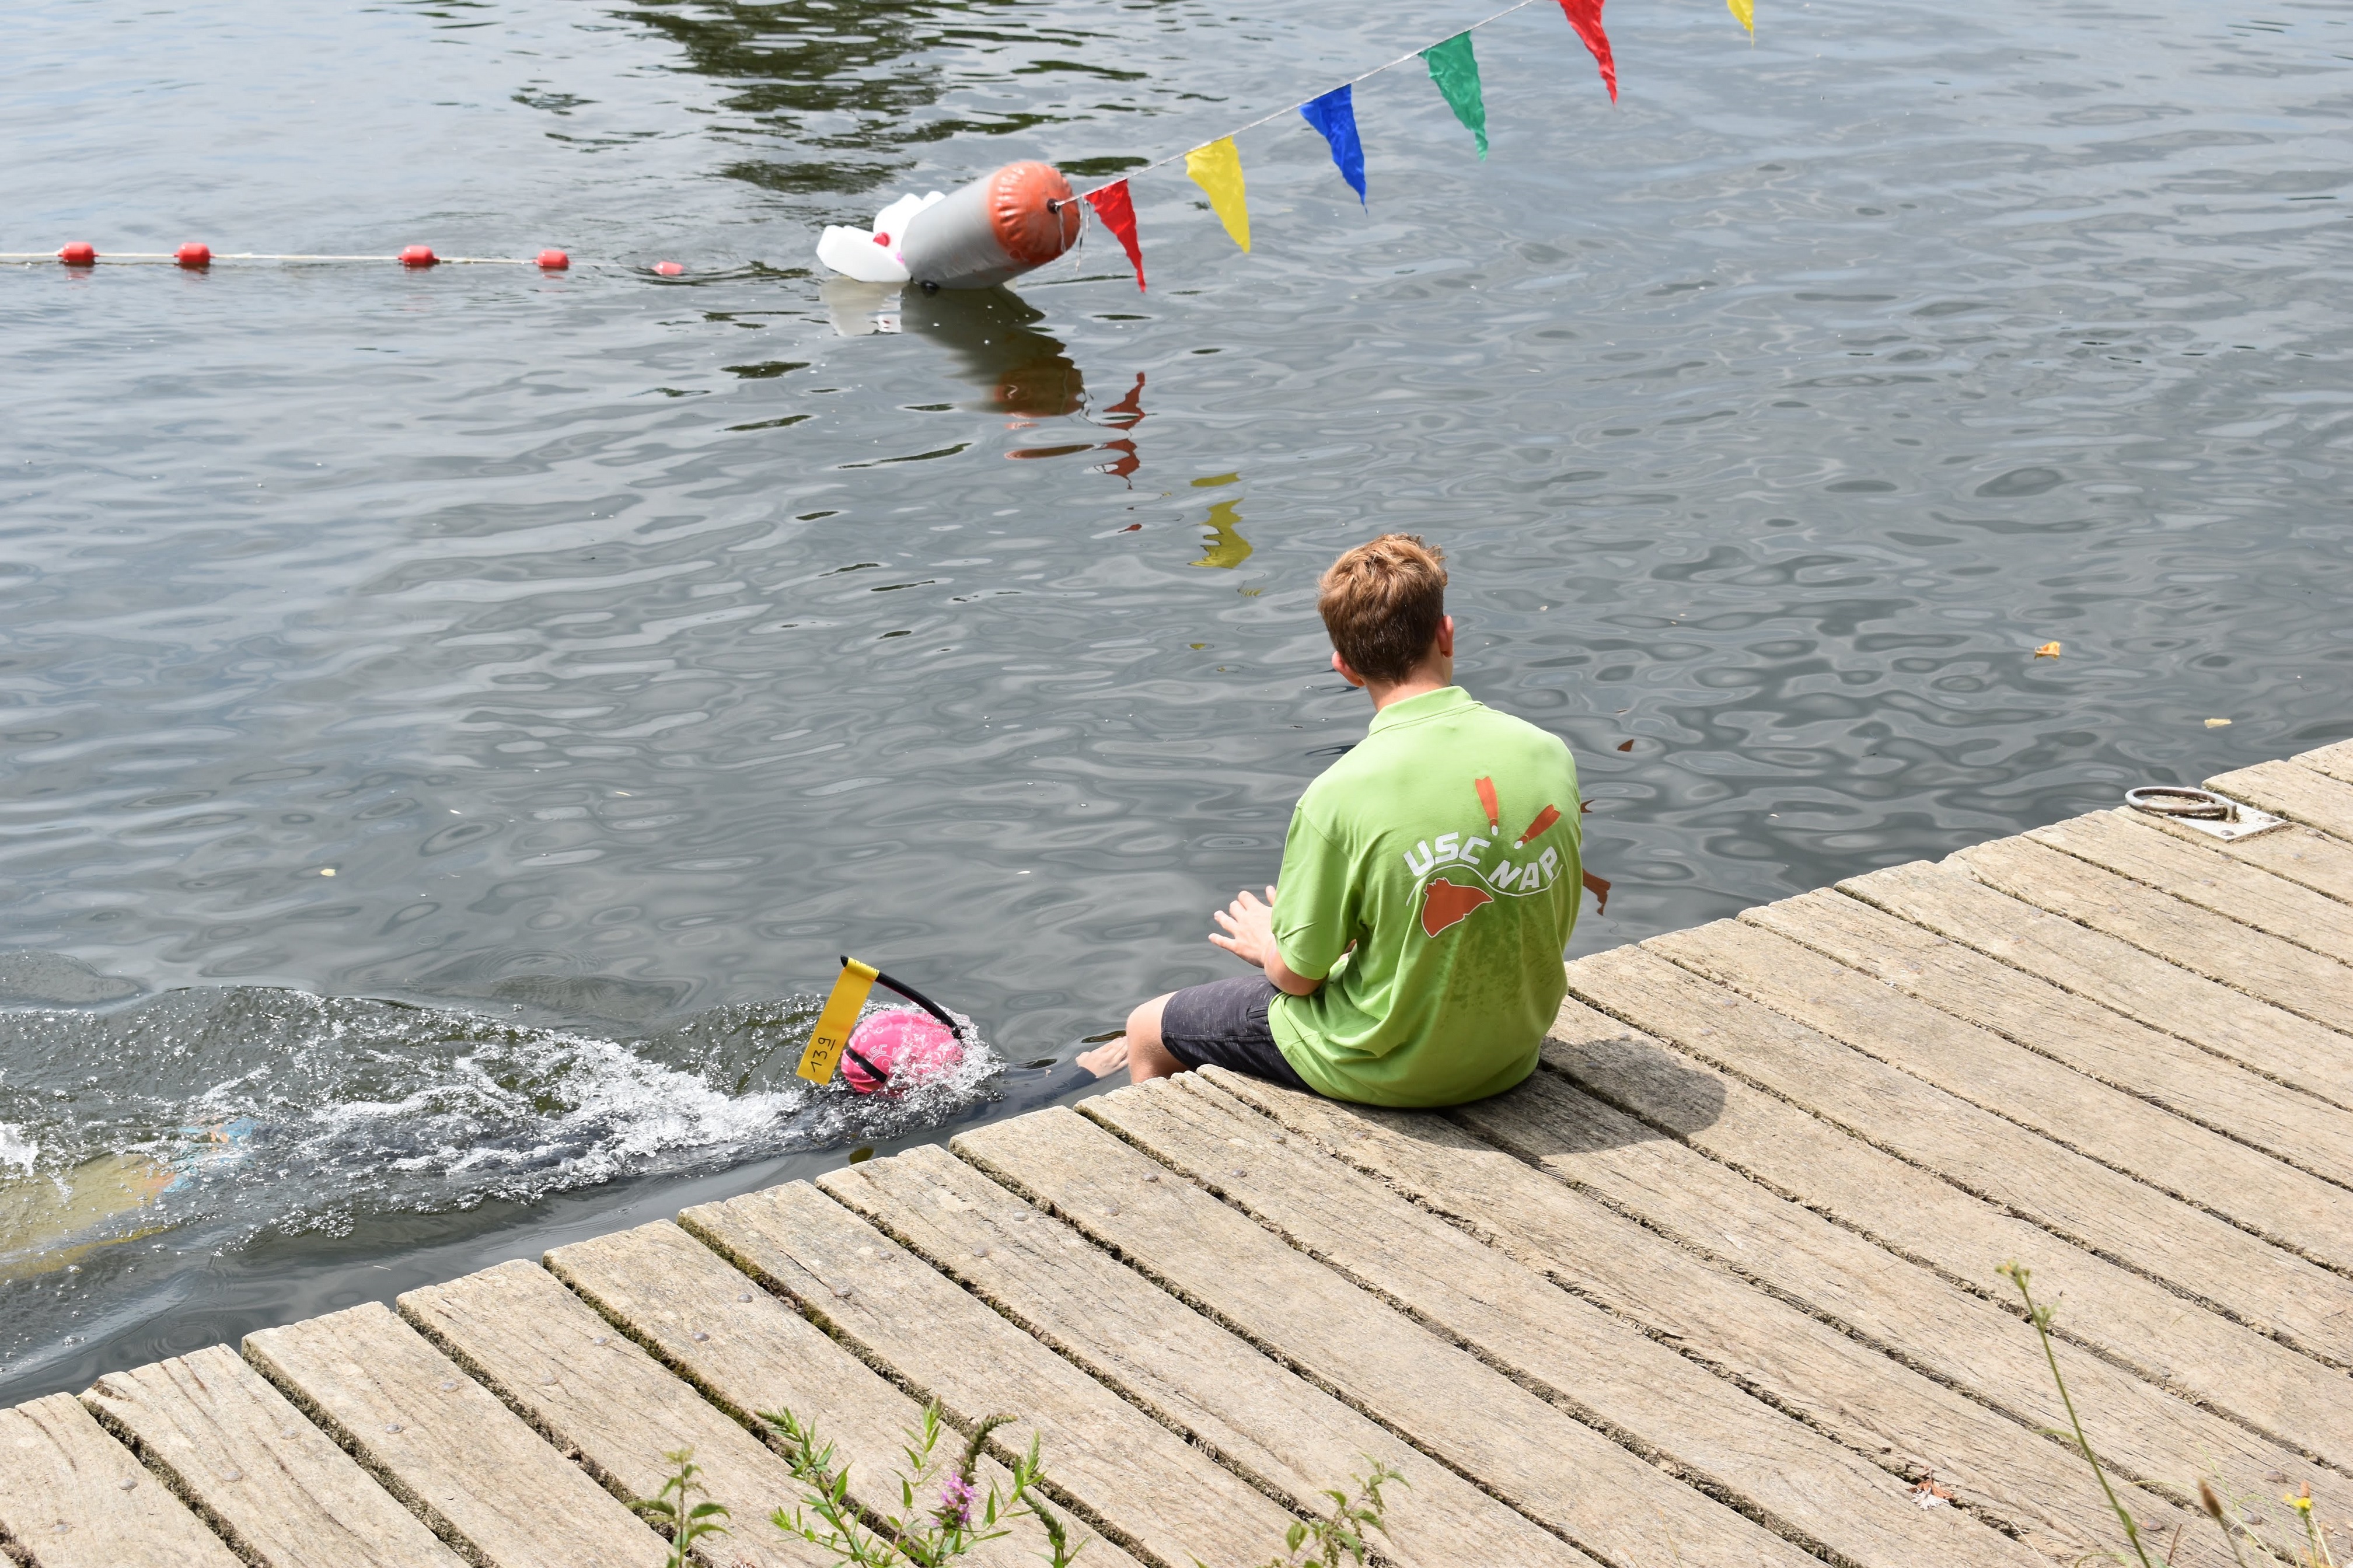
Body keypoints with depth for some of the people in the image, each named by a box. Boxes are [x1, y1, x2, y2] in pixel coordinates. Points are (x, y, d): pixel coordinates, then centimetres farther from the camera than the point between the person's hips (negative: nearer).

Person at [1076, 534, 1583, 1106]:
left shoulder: (1342, 795, -25)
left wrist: (1267, 944, 9)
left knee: (1148, 1028, 20)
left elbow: (1299, 974, -15)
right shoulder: (1549, 754, -11)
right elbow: (1556, 926, 3)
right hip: (1513, 1057, 5)